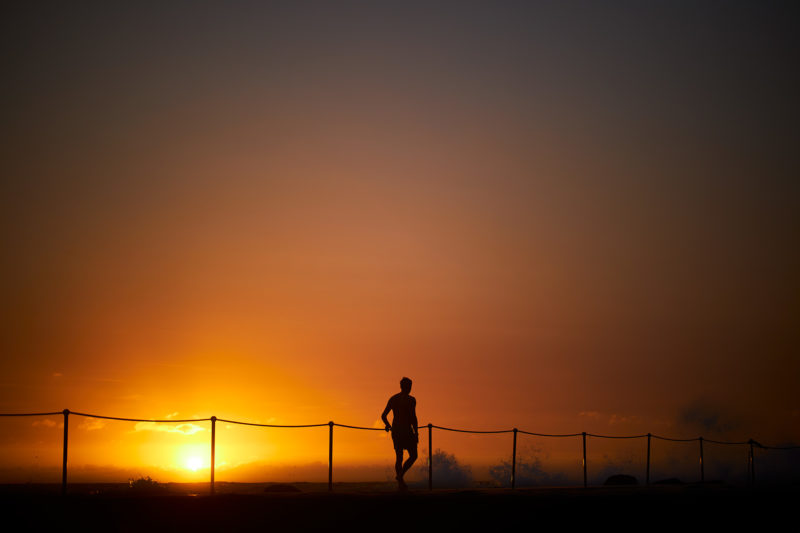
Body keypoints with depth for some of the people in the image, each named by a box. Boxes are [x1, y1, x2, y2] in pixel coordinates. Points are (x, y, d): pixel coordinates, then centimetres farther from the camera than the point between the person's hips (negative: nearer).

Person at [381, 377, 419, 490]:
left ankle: (401, 484, 9)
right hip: (407, 430, -6)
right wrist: (416, 433, -11)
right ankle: (400, 475, -14)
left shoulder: (392, 399, 9)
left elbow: (383, 416, 11)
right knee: (413, 456, 6)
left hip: (395, 431, 6)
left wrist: (388, 425, 29)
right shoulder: (411, 399, -8)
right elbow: (413, 417, -17)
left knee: (399, 458, 11)